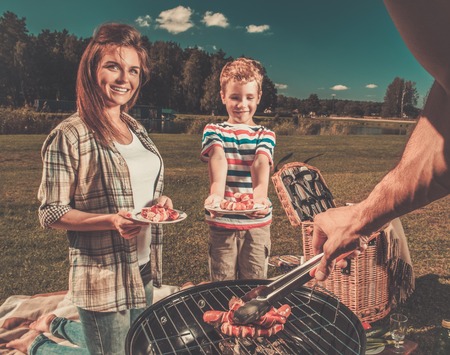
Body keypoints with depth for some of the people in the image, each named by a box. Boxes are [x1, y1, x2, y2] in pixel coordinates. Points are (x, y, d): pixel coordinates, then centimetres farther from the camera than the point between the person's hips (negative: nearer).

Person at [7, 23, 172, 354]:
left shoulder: (136, 129, 5)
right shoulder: (69, 136, -16)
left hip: (143, 269, 8)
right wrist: (112, 221, -28)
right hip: (103, 278, -7)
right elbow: (51, 213, -14)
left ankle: (55, 324, 42)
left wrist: (160, 201, -6)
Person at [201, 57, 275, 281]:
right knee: (222, 283, 11)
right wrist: (217, 193, -41)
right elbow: (218, 159, -21)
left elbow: (261, 163, -18)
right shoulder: (213, 131, 1)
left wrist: (260, 193, -39)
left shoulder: (265, 135, 3)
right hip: (221, 222, -1)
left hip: (257, 222, 1)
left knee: (255, 283, 12)